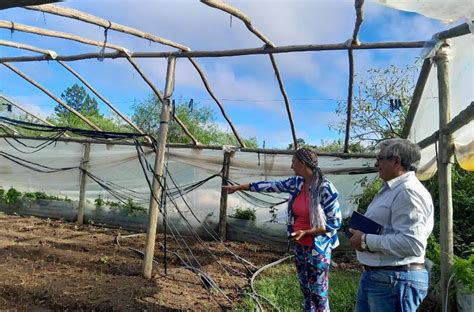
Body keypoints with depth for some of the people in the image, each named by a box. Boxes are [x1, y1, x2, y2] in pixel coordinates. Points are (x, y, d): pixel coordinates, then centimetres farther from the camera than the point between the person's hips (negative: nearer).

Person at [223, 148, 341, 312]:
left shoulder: (325, 188, -20)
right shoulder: (296, 183, -1)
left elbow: (335, 223, -16)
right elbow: (269, 185, 6)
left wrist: (306, 232, -20)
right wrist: (238, 187, 10)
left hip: (318, 249, -6)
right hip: (299, 246, 7)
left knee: (318, 294, 7)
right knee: (305, 289, 20)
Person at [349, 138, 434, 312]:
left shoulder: (408, 192, -20)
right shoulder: (392, 189, 14)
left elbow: (412, 244, -29)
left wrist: (367, 240, -20)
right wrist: (361, 233, 5)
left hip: (395, 281, -10)